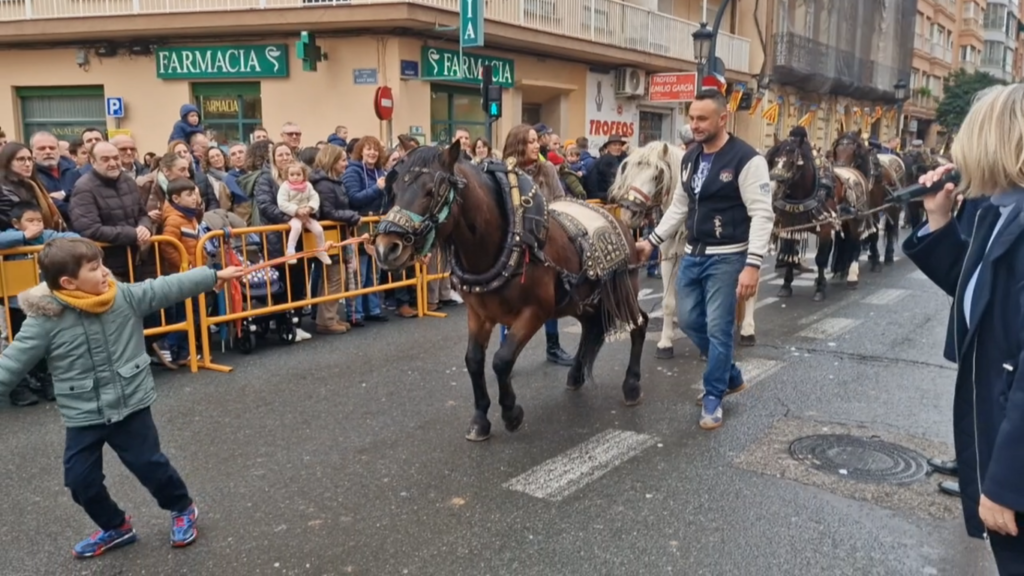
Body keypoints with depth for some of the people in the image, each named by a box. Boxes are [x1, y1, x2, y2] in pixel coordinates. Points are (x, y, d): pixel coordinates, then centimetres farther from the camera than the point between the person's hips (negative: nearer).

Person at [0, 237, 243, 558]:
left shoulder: (126, 297, -8)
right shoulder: (44, 321, -14)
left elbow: (169, 287, -5)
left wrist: (215, 276, -3)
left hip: (131, 406, 0)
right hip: (83, 417, 1)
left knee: (149, 464, 6)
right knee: (81, 481, 6)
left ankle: (182, 509, 34)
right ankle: (115, 528, 33)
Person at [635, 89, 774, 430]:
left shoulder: (746, 159, -15)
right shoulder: (690, 158, 8)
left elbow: (762, 214, -19)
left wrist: (753, 264, -27)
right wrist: (652, 241, 16)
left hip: (726, 257, -8)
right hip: (693, 254, 8)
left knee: (718, 329, -2)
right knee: (689, 320, 14)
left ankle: (713, 398, 16)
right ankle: (731, 376, 34)